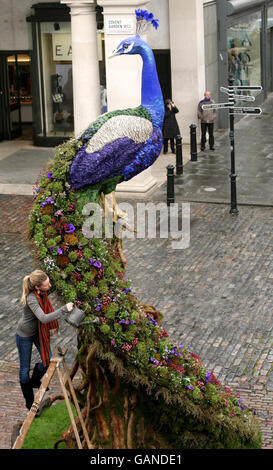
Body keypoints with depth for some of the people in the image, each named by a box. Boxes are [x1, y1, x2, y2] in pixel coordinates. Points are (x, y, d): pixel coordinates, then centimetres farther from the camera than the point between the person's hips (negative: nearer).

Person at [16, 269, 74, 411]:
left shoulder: (41, 292, -13)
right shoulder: (31, 299, -37)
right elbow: (43, 318, -47)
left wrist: (52, 326, 12)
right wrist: (64, 309, -50)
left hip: (39, 330, 7)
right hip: (25, 334, -7)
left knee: (48, 360, 13)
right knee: (25, 368, 8)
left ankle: (35, 381, 43)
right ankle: (29, 401, 25)